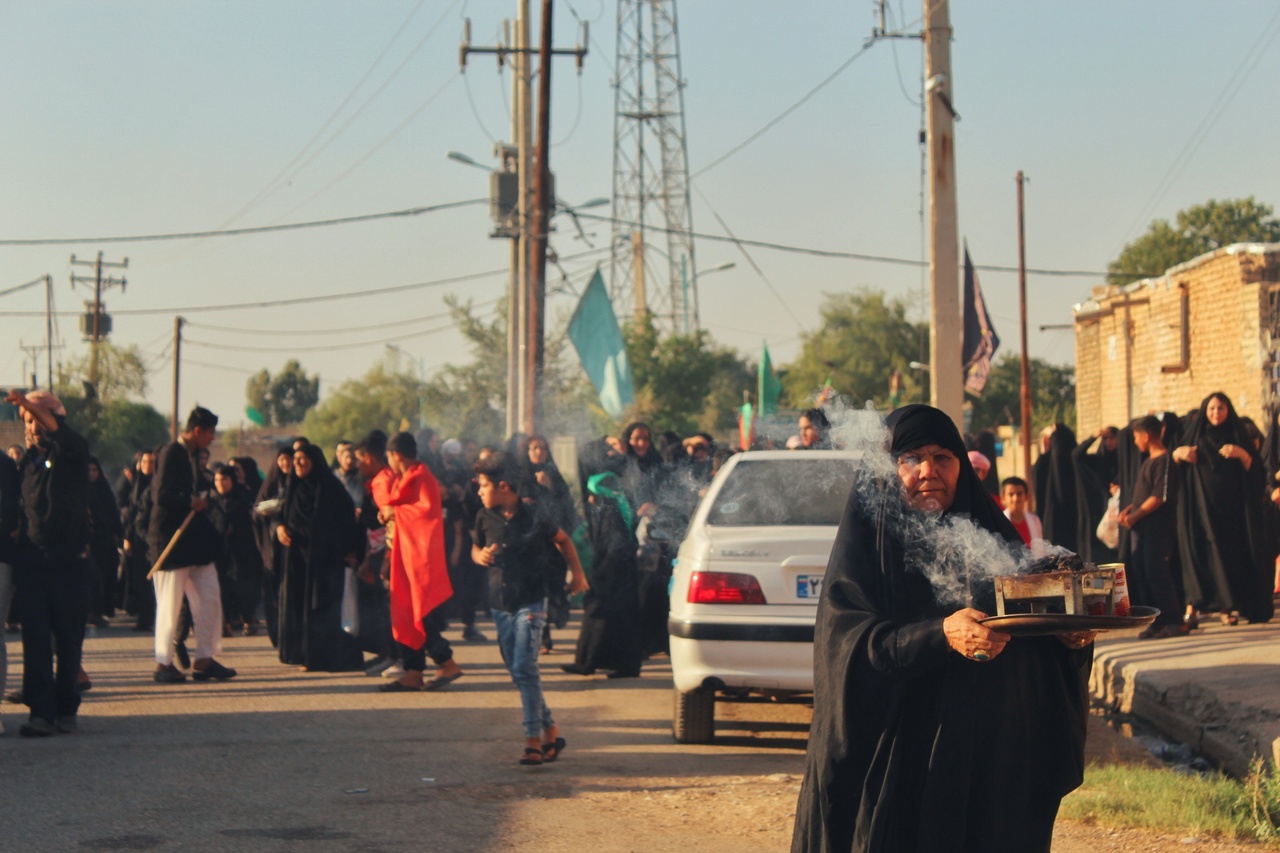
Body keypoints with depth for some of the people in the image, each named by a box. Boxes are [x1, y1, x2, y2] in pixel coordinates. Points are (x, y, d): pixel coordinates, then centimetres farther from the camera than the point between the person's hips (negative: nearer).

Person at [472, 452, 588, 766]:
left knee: (524, 668, -15)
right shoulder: (485, 518, 1)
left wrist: (578, 573, 9)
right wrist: (481, 556, -5)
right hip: (500, 605, 6)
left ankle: (534, 741, -13)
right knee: (517, 671, 8)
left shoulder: (534, 519, -10)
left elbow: (563, 540, 7)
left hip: (531, 604, -6)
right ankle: (551, 732, 18)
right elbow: (476, 547, 18)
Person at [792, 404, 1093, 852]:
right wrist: (941, 637, -28)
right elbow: (848, 643, -15)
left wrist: (1070, 637, -10)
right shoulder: (867, 542, -1)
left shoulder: (994, 536, 12)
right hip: (898, 761, -4)